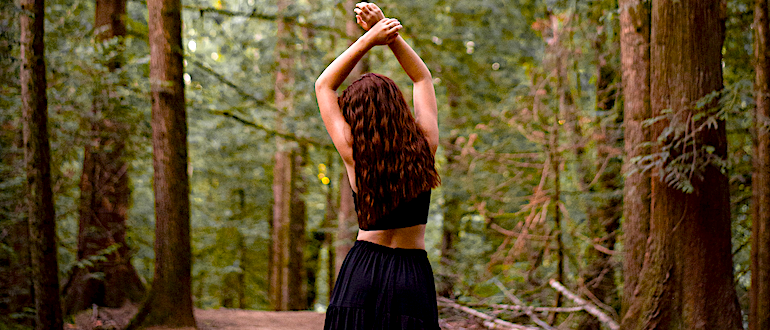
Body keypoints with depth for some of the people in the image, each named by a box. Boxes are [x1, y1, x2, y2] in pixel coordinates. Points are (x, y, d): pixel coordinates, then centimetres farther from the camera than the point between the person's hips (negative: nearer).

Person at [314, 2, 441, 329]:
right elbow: (422, 77, 13)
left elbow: (324, 85, 6)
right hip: (413, 273, 1)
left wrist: (368, 39, 3)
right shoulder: (425, 147, -2)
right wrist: (387, 30, 8)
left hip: (363, 270, -1)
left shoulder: (355, 155, -6)